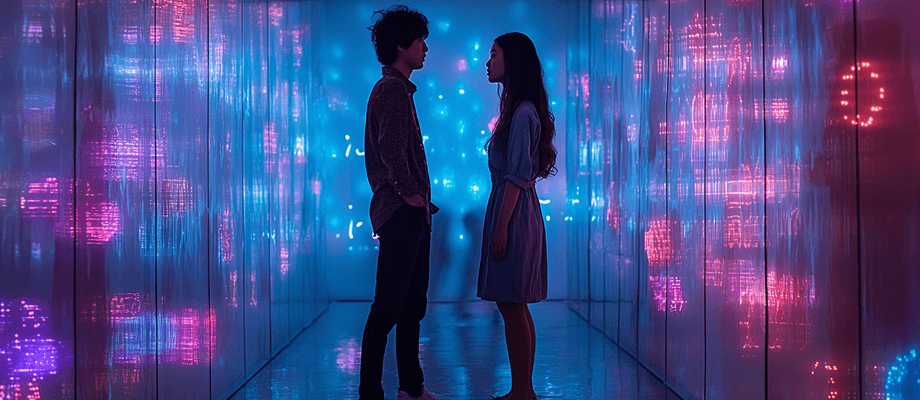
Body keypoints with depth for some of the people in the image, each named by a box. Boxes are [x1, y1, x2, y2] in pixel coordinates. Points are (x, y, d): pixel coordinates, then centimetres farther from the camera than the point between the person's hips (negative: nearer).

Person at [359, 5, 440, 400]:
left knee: (413, 304, 14)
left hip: (412, 213, 10)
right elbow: (392, 150, -22)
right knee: (388, 306, -7)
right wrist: (409, 193, -14)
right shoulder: (391, 89, -11)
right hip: (400, 213, -10)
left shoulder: (399, 89, 20)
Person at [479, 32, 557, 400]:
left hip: (513, 211, -10)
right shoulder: (518, 109, 16)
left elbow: (517, 175, -18)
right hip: (515, 211, 10)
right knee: (515, 307, 12)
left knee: (512, 306, -5)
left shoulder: (523, 113, -13)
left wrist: (501, 227, -19)